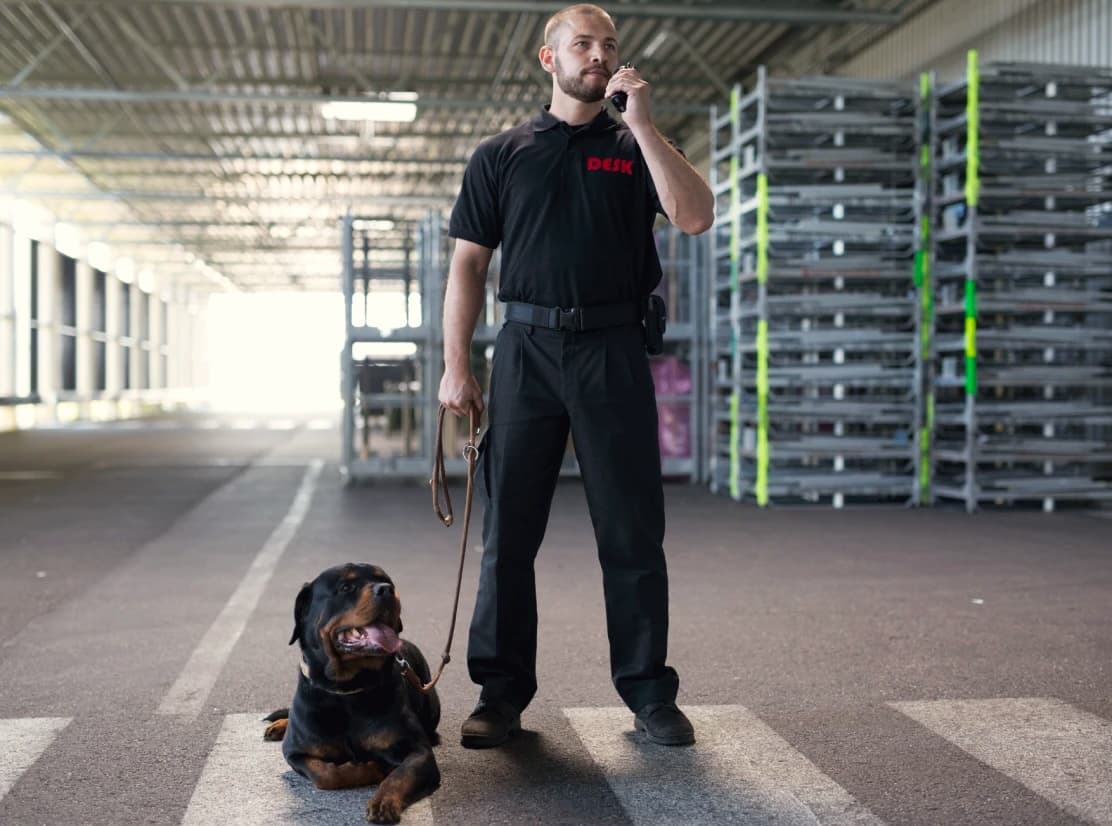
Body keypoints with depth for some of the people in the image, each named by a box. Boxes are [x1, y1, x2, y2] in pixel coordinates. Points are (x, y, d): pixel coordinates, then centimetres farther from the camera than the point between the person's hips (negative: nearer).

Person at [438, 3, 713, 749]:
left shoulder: (635, 148, 10)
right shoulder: (501, 155, 11)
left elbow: (696, 217, -9)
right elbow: (468, 266, 8)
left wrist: (641, 123, -11)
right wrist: (456, 367, 0)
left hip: (614, 351, 0)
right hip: (527, 350, 1)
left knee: (634, 533, 3)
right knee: (509, 533, 3)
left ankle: (649, 693, 14)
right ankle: (502, 693, 14)